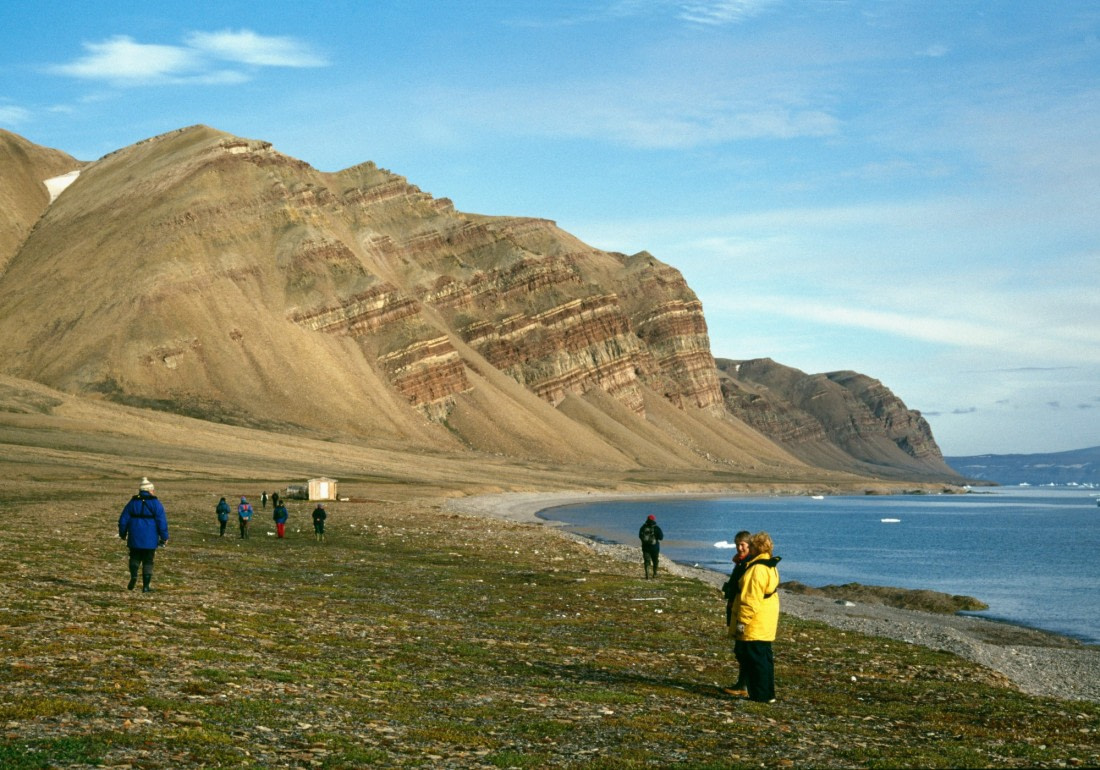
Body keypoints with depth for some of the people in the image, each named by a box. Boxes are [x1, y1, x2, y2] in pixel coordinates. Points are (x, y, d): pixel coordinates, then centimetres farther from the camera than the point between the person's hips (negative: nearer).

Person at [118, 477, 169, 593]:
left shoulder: (132, 503, 5)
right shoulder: (156, 504, -4)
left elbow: (123, 520, 9)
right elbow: (162, 522, -8)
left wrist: (122, 534, 22)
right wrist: (164, 537, -1)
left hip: (135, 538, 2)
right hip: (150, 539, -2)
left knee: (135, 558, 16)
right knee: (148, 562, 5)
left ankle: (133, 576, -11)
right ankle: (145, 586, 2)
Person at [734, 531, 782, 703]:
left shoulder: (757, 569, -20)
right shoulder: (771, 566, 12)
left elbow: (751, 599, -22)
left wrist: (742, 621, -18)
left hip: (755, 625, -10)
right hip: (767, 624, 10)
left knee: (755, 658, -4)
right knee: (764, 657, 15)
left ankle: (761, 695, -2)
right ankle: (768, 694, 20)